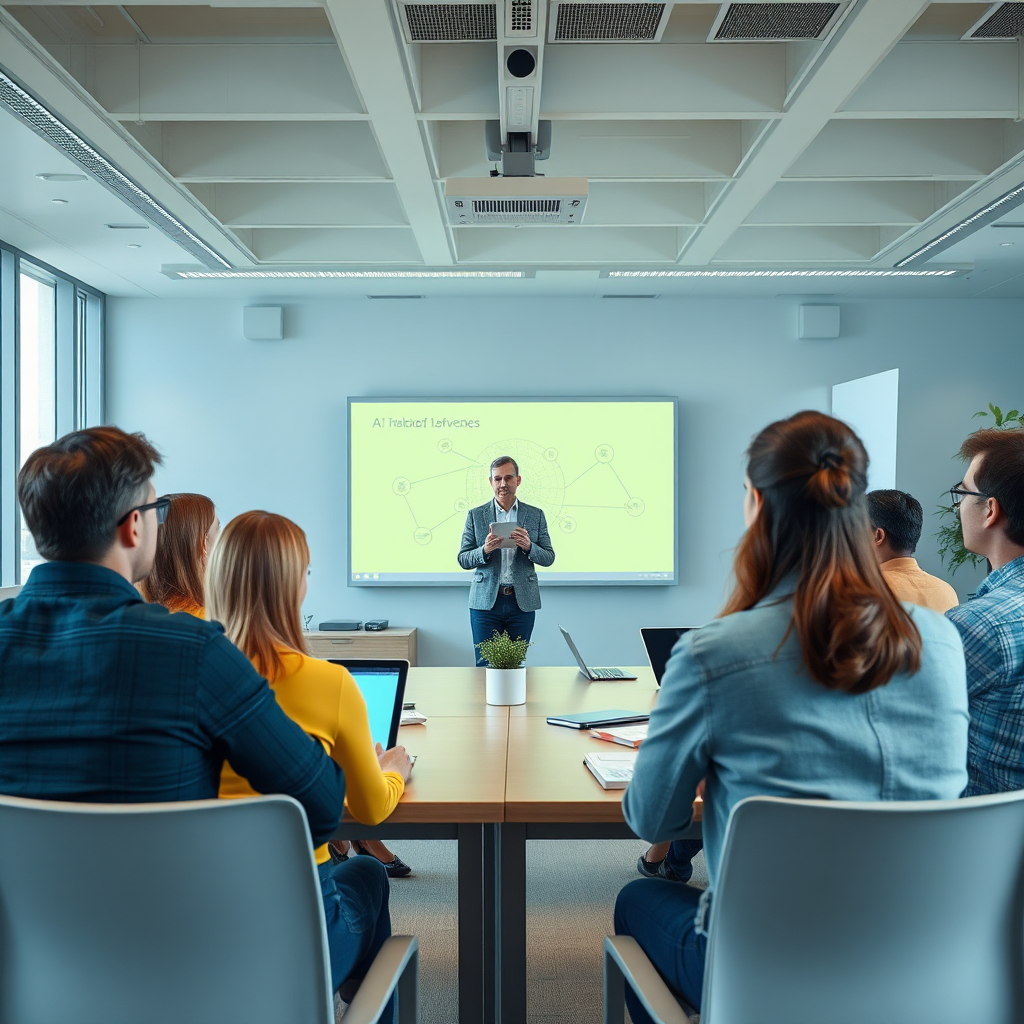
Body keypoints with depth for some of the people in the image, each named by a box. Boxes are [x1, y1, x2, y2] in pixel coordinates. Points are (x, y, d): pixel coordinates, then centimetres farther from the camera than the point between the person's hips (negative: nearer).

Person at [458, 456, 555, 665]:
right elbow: (463, 560, 4)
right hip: (486, 600, 0)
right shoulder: (475, 515, 5)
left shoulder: (535, 515, 7)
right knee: (485, 664, -1)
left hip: (522, 601, 1)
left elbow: (549, 558, 6)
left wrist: (528, 547, -15)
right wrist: (485, 550, -17)